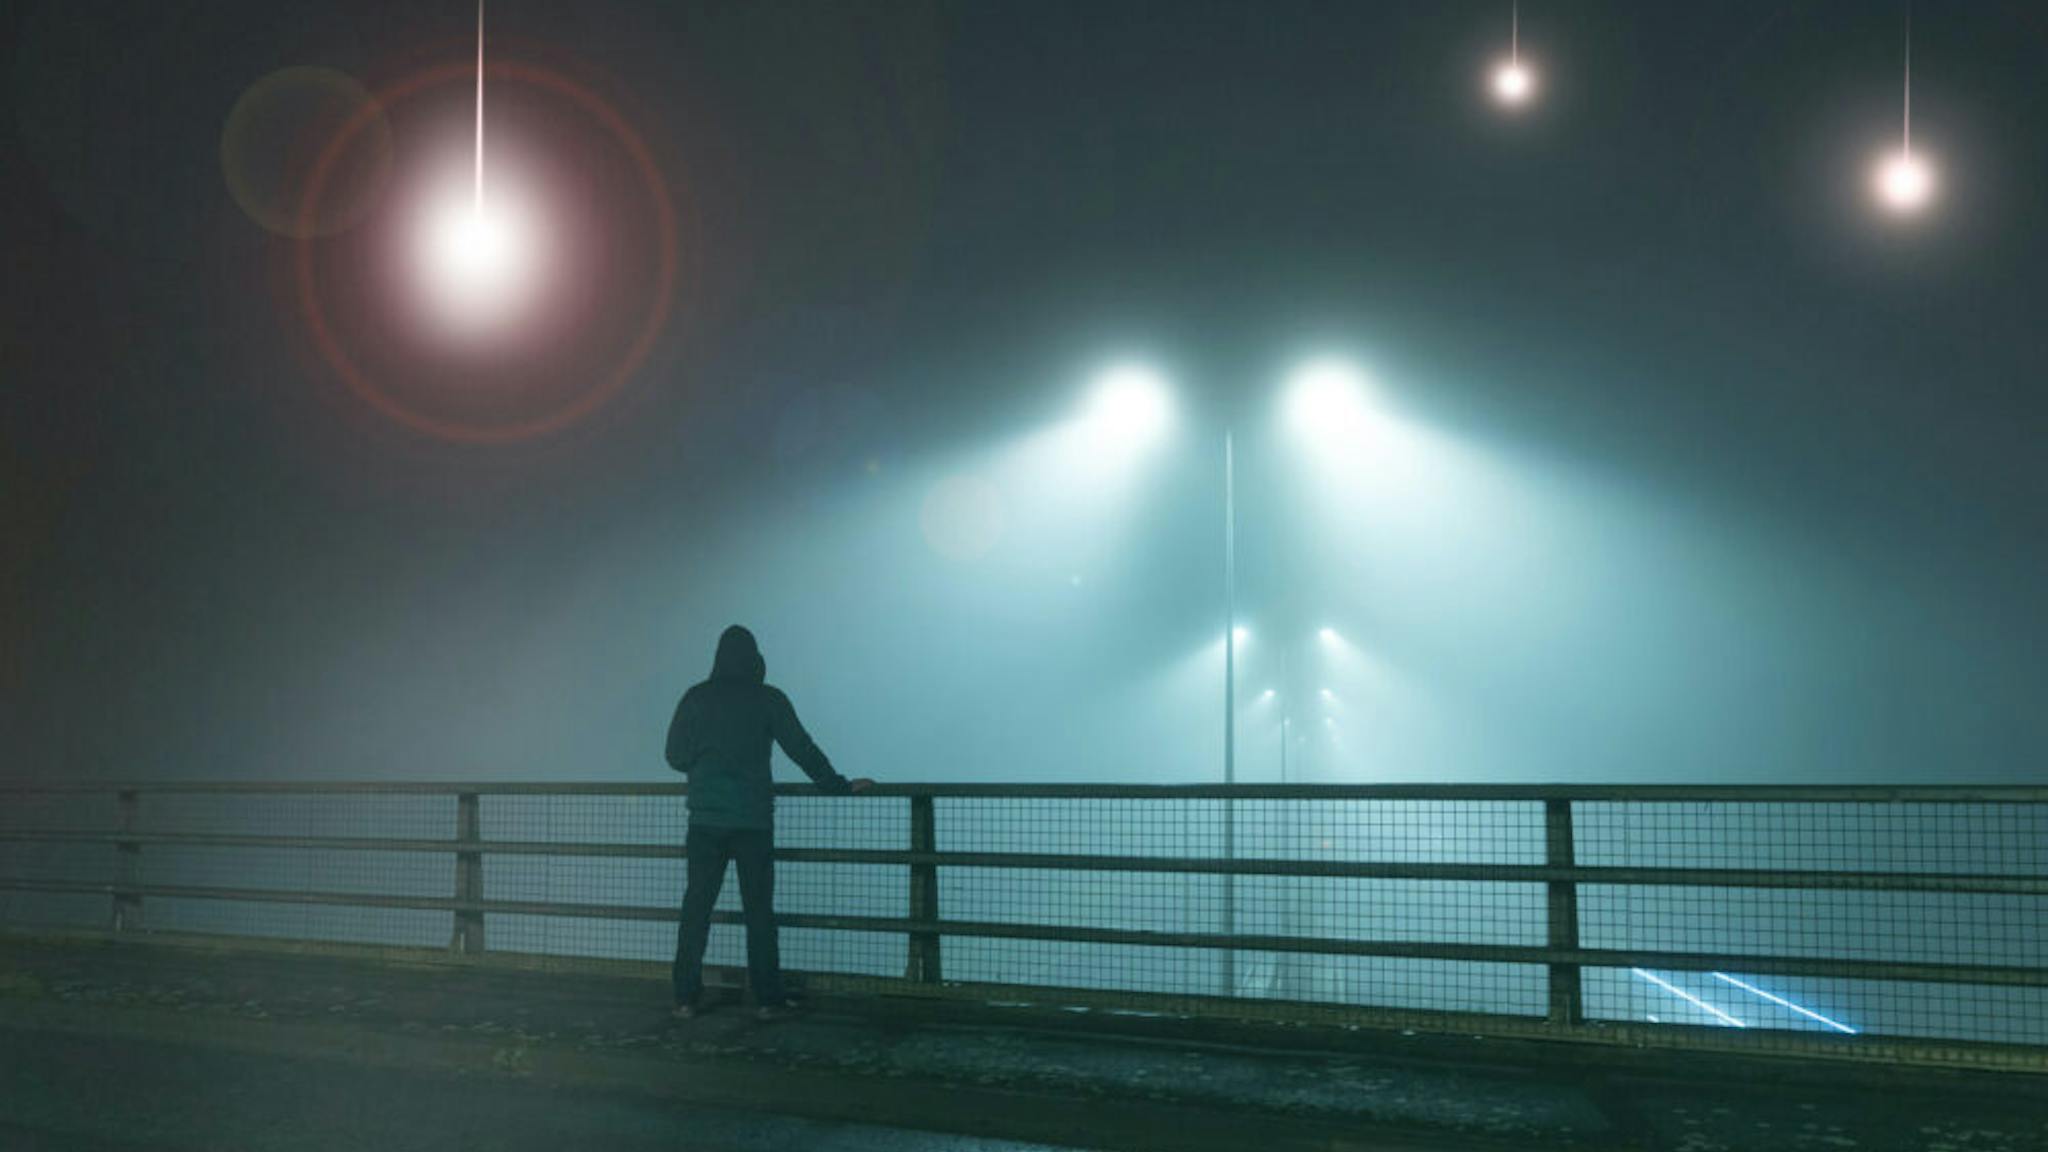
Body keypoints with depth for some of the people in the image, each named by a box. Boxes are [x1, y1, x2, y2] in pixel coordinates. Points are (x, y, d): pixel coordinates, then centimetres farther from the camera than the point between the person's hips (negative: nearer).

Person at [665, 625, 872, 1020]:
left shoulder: (696, 698, 3)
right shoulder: (768, 699, 0)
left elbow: (676, 756, 6)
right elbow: (801, 748, 2)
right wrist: (839, 786, 12)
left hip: (705, 818, 1)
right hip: (753, 819, -1)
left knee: (696, 906, 5)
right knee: (759, 909, 3)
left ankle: (685, 998, 4)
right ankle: (767, 998, 4)